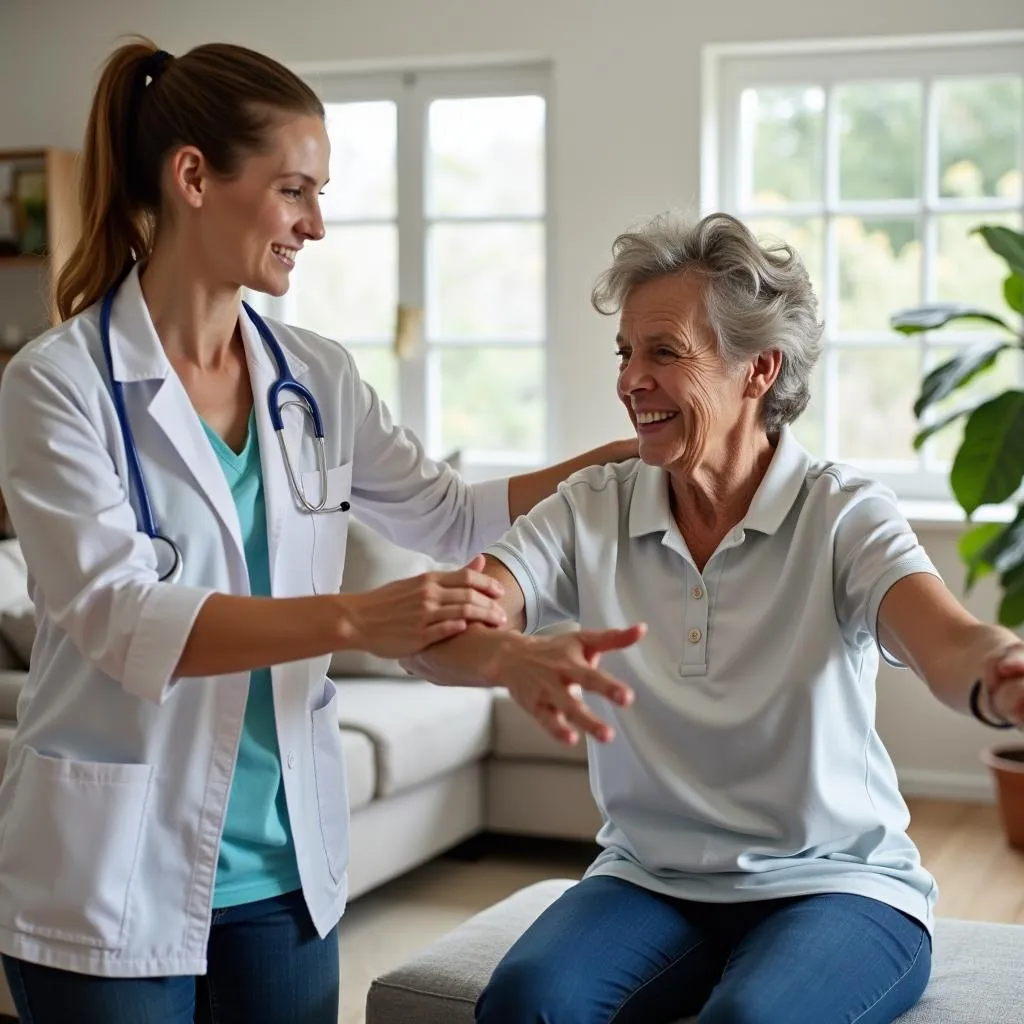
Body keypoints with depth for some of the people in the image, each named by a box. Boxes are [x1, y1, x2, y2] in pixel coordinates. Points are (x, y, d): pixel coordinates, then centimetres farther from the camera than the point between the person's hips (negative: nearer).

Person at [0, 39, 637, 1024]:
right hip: (116, 881, -4)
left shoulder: (316, 379, 4)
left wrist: (624, 455, 6)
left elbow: (451, 515, 16)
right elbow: (120, 620, -23)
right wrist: (356, 619, -34)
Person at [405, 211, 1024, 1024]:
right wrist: (519, 660, -39)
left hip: (833, 884, -2)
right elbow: (435, 635, -15)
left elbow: (949, 644, -27)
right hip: (650, 881, 3)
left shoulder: (842, 516, -8)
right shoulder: (591, 513, -1)